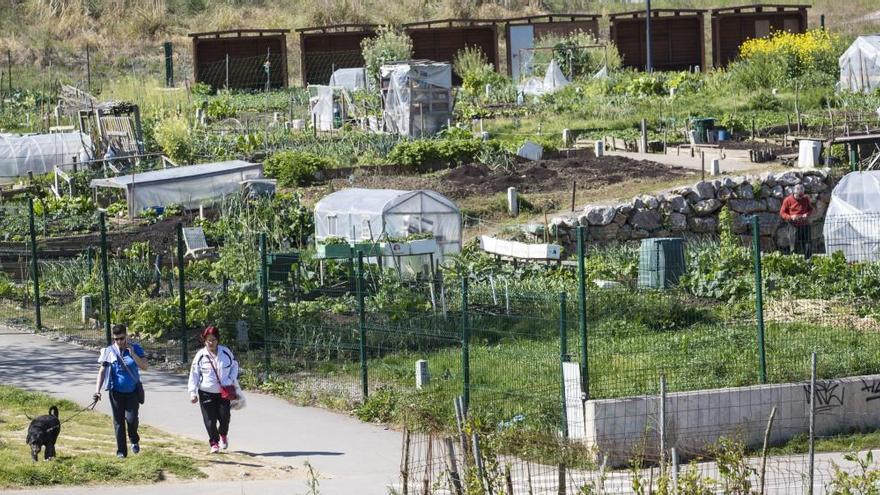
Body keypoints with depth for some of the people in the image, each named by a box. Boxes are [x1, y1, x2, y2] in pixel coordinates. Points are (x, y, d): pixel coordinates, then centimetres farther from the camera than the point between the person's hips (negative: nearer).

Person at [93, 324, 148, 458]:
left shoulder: (135, 349, -3)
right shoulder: (108, 351, -3)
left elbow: (145, 366, -11)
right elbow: (102, 371, -2)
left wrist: (132, 353, -21)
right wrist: (97, 390, -11)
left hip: (133, 391, -1)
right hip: (116, 392, 1)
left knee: (131, 418, -12)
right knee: (118, 421, 2)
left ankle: (134, 441, 18)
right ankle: (121, 451, 10)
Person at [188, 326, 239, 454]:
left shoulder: (226, 352, 1)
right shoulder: (200, 356, -4)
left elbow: (234, 366, 14)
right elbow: (194, 375, -1)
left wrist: (231, 380, -1)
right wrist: (193, 393, -7)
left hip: (224, 392, 1)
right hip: (206, 393, -1)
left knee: (224, 416, -2)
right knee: (210, 420, -4)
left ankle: (223, 435, 30)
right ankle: (214, 443, 11)